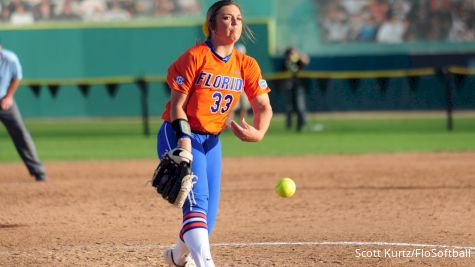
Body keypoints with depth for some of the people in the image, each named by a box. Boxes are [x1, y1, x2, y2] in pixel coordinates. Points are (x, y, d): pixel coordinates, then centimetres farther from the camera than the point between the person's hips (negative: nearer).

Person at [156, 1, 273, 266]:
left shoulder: (247, 65, 4)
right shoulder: (195, 57, -12)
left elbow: (263, 106, -1)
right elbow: (177, 104, -13)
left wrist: (258, 133, -23)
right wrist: (183, 140, -26)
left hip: (212, 141, 6)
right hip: (179, 136, -6)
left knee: (208, 216, 10)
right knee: (197, 201, -25)